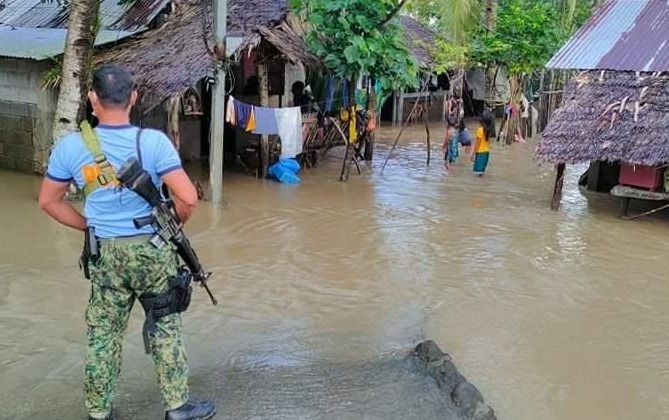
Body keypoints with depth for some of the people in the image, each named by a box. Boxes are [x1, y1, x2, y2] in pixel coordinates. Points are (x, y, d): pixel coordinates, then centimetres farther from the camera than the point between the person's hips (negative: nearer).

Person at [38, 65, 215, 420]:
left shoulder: (70, 146, -5)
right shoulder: (154, 141, -14)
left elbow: (48, 201, 6)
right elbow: (188, 198, -18)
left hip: (104, 254, 2)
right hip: (152, 250, -2)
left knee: (102, 335, 13)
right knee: (165, 329, 11)